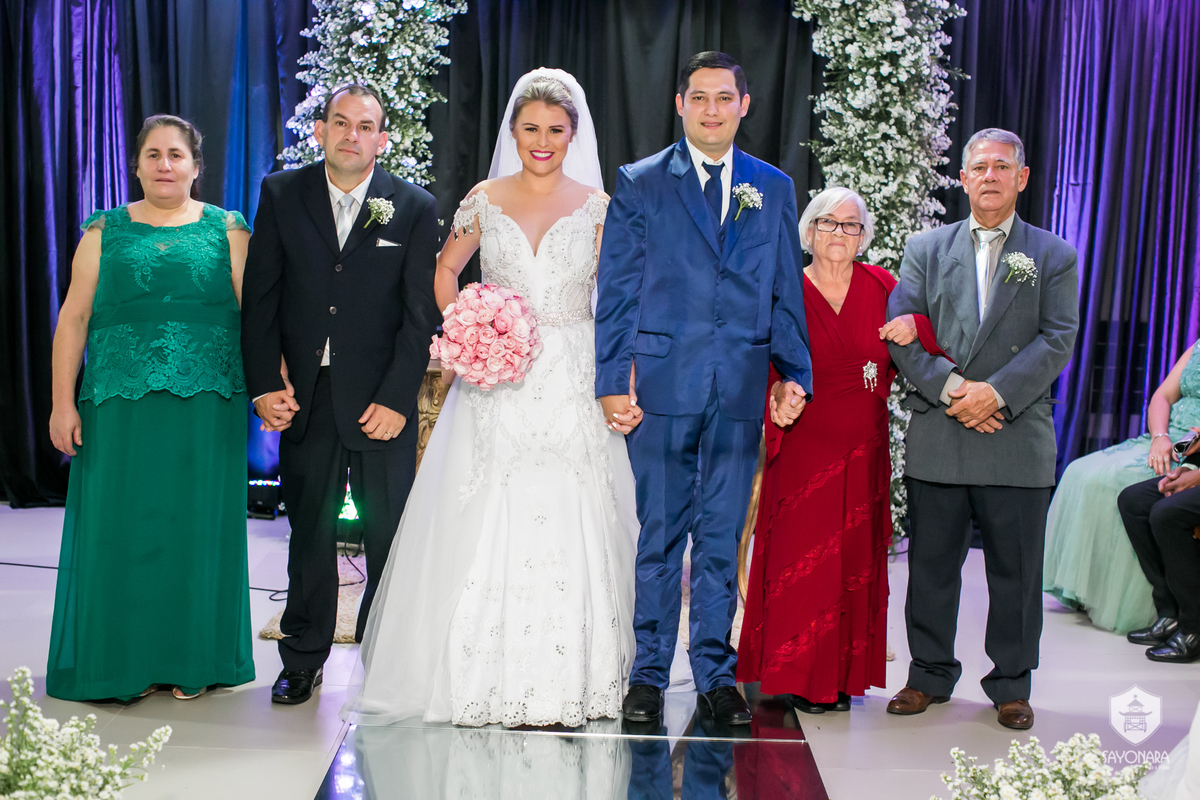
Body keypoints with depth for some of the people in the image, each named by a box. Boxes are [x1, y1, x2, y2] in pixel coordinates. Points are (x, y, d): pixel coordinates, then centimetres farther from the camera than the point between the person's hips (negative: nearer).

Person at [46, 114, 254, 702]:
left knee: (197, 526, 5)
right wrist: (63, 403, -2)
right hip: (121, 405, 1)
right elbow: (73, 319, 6)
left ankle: (192, 661, 17)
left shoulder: (226, 230, 8)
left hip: (207, 408, 0)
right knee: (120, 527, 2)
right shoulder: (105, 231, 10)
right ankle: (122, 661, 14)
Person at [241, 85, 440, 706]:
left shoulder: (414, 207, -1)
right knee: (309, 533, 11)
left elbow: (420, 315, -4)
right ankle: (304, 660, 25)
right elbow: (260, 298, 3)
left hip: (381, 399, -1)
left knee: (390, 533, 5)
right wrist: (264, 385, -4)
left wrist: (395, 399, -10)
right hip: (304, 397, 2)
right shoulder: (281, 194, 3)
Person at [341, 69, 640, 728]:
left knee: (566, 528, -2)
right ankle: (487, 679, 10)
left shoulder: (597, 207, 4)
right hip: (497, 385, 1)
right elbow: (446, 269, 19)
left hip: (572, 385, -1)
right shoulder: (485, 200, 7)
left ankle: (561, 685, 8)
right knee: (486, 527, -2)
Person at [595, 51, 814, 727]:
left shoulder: (775, 189, 13)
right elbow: (616, 291, 1)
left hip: (740, 392, 2)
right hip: (662, 386, -2)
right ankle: (650, 675, 15)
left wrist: (796, 373, 4)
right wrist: (613, 380, -6)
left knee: (723, 539, 8)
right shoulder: (639, 184, 5)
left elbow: (786, 292, 14)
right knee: (659, 537, 4)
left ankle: (716, 674, 19)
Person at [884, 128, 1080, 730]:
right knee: (931, 563, 8)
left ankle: (1011, 684, 20)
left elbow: (1058, 338, -2)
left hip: (1018, 438, -1)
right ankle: (930, 674, 23)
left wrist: (996, 393, -15)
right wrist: (950, 387, -13)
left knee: (1016, 570, 5)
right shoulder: (925, 249, 10)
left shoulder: (1054, 256, 7)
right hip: (937, 438, 1)